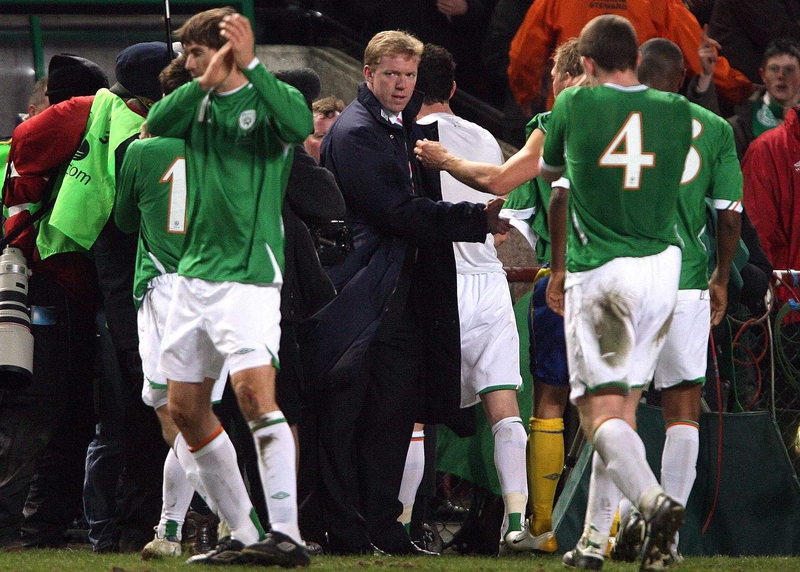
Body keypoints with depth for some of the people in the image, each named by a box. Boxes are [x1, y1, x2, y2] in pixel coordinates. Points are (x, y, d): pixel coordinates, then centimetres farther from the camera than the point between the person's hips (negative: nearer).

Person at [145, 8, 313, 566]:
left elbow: (301, 124, -26)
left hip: (250, 271, -7)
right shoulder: (198, 103, 12)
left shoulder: (270, 97, -3)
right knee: (185, 408, 8)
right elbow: (157, 123, -7)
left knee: (255, 391, -21)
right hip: (195, 269, 7)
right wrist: (205, 82, -18)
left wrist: (250, 65, -29)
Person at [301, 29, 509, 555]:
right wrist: (478, 220, -20)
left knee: (396, 413, 8)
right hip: (362, 294, -9)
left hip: (403, 292, 9)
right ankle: (342, 531, -5)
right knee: (345, 418, -6)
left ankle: (382, 526, 13)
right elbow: (399, 211, -18)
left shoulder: (406, 129, 20)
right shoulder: (354, 132, -10)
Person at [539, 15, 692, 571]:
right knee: (624, 406, 13)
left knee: (600, 411, -6)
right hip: (661, 270, 3)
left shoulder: (574, 105, -1)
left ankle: (654, 499, -33)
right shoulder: (676, 112, 6)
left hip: (596, 275, -3)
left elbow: (550, 172, 17)